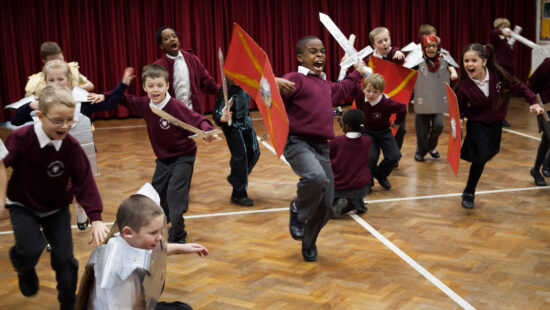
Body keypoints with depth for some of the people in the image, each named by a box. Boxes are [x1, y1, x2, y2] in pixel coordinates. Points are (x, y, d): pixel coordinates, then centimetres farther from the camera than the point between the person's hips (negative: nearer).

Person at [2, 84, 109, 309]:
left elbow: (85, 182, -16)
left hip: (57, 209, 2)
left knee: (65, 258, -2)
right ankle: (25, 271, 15)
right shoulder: (20, 138, -23)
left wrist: (95, 218, -24)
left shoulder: (72, 146, -16)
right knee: (32, 249, -24)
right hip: (23, 206, -2)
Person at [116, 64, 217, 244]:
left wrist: (207, 131, -46)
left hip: (183, 158, -7)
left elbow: (199, 120, -27)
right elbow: (127, 101, 14)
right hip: (163, 159, 7)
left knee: (175, 194, -13)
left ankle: (177, 238, 7)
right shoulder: (144, 104, -6)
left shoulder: (176, 106, -26)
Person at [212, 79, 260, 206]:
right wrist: (222, 118, -46)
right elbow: (217, 112, -26)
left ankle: (235, 178, 32)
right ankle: (239, 194, 0)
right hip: (232, 124, -6)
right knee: (240, 155, -10)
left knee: (254, 152, 9)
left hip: (245, 121, 7)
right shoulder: (226, 89, -25)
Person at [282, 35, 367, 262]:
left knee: (325, 205, 6)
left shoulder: (326, 84, 20)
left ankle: (308, 243, 34)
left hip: (321, 147, 7)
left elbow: (339, 91, 43)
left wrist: (356, 74, 53)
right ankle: (297, 209, -3)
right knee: (316, 177, -37)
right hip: (298, 143, -7)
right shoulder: (295, 79, -5)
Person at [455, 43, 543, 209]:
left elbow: (519, 87, -6)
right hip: (476, 124, -3)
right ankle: (469, 193, 1)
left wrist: (533, 102, -15)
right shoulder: (463, 86, -22)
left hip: (495, 124, 3)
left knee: (490, 152, 14)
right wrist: (460, 118, -28)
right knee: (482, 155, -18)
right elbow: (461, 108, -8)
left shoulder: (498, 74, -20)